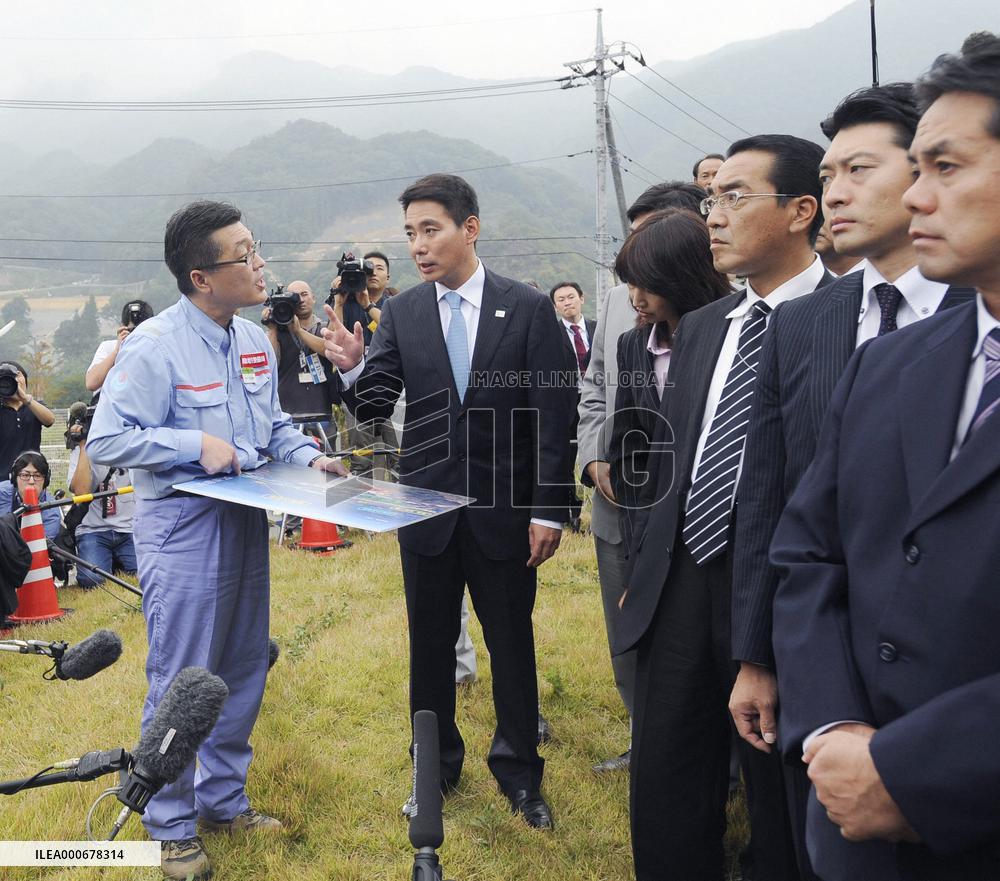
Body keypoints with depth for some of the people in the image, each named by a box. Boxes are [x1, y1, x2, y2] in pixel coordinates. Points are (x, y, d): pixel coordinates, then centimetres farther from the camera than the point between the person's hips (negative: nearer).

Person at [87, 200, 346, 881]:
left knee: (244, 672, 16)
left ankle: (223, 799, 34)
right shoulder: (156, 345, -16)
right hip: (185, 528, -7)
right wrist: (197, 445, -23)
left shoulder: (256, 341, 7)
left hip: (246, 521, 8)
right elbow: (106, 440, -17)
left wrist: (309, 456, 0)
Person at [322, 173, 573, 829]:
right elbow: (374, 408, -3)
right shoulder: (401, 314, 0)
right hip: (427, 509, 2)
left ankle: (520, 772, 28)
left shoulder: (529, 308, -6)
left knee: (512, 643, 11)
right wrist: (353, 369, -25)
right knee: (430, 645, 14)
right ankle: (437, 768, 32)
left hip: (505, 510, -2)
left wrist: (548, 509, -10)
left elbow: (553, 416, -6)